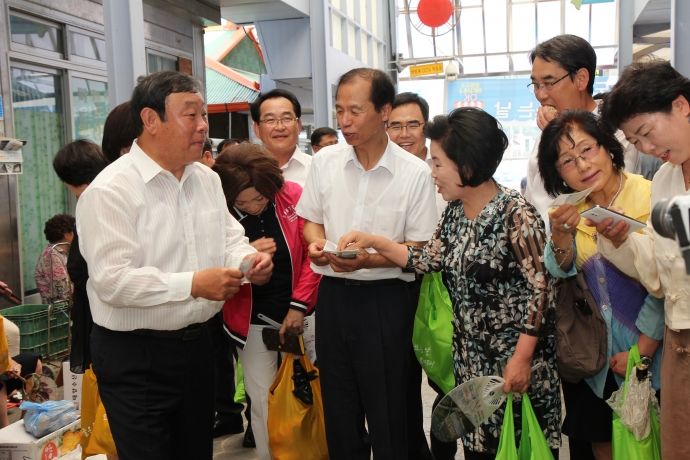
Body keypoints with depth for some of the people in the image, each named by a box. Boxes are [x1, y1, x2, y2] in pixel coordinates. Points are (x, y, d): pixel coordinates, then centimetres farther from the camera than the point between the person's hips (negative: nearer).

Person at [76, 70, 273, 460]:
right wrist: (193, 284, -26)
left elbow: (230, 238, 17)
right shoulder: (110, 190, -15)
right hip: (134, 359, -7)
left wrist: (249, 259, -6)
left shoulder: (208, 180, 9)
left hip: (196, 345, 7)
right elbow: (112, 281, -22)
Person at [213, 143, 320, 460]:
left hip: (297, 314, 1)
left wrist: (299, 305, -7)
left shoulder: (294, 196, -10)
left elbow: (313, 253, -4)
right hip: (253, 322, 0)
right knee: (263, 401, 8)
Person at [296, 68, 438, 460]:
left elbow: (419, 249, -7)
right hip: (333, 294, 4)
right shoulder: (325, 161, 2)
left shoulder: (416, 173, -9)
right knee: (338, 410, 15)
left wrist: (368, 260, -22)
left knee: (387, 414, 6)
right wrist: (317, 242, -8)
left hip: (385, 298, -3)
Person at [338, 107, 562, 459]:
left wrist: (522, 357, -19)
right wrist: (373, 241, -2)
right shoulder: (455, 211, 5)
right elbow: (427, 259, 6)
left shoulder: (515, 213, -18)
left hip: (514, 359, -7)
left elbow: (540, 288, -18)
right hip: (470, 359, 7)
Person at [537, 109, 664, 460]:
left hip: (646, 350, -3)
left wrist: (642, 352, -14)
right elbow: (559, 274, -8)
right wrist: (562, 234, -26)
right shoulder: (568, 211, 0)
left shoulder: (651, 199, -15)